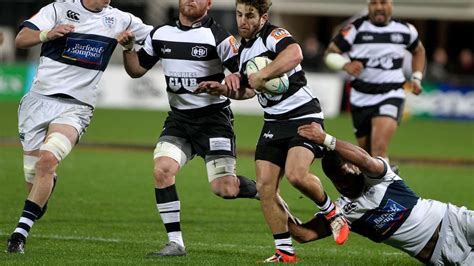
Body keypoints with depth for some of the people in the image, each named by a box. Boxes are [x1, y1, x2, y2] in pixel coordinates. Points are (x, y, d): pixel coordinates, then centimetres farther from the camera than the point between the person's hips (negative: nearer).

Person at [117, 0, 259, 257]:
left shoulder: (217, 36, -10)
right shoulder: (160, 34, 5)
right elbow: (137, 69, 15)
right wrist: (127, 48, -3)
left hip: (213, 118, -4)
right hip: (178, 118, 4)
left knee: (224, 189, -13)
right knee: (162, 170, -18)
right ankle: (175, 243, -9)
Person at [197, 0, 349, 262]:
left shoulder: (274, 35, -14)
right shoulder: (243, 48, 13)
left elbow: (294, 54, -39)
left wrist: (261, 75, -37)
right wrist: (221, 88, 14)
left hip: (303, 115, -8)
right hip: (274, 122, 8)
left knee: (296, 174, -28)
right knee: (265, 187, -3)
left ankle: (332, 213, 0)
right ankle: (285, 252, 6)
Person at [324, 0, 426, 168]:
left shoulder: (405, 30, 3)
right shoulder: (355, 29, -5)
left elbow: (418, 51, 23)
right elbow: (330, 54, -2)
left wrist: (416, 78, 11)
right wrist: (346, 65, -22)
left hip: (390, 96, -1)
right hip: (361, 98, 1)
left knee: (379, 147, -23)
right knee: (367, 152, 12)